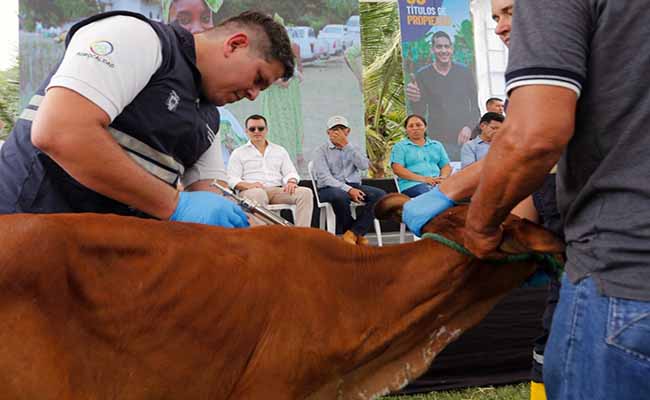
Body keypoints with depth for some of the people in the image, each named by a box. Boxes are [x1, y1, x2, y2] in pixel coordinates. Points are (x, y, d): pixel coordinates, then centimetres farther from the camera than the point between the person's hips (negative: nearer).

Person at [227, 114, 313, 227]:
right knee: (258, 193, -40)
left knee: (305, 192, -24)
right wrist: (249, 185, -17)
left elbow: (290, 172, 19)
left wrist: (291, 181, -7)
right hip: (250, 191, -3)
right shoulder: (238, 153, 15)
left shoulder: (280, 150, 24)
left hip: (277, 190, 3)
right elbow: (232, 180, 5)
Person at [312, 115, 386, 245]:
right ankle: (358, 234, -17)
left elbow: (365, 165, -3)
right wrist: (348, 189, -22)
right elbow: (324, 177, -10)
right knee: (340, 195, -40)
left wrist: (346, 145, -9)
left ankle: (352, 234, -22)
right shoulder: (321, 151, 5)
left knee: (380, 194, -22)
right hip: (329, 189, -4)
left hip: (354, 186, 4)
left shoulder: (353, 149, 18)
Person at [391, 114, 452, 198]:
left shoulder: (437, 145, 26)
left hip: (437, 183, 4)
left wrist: (442, 177, -4)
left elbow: (446, 166, 22)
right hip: (412, 184, -4)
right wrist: (423, 179, -13)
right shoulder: (399, 146, 13)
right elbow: (397, 169, -1)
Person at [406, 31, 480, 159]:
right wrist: (415, 101, -21)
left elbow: (475, 106, 10)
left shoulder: (464, 72, 5)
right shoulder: (422, 75, 2)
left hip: (466, 139, 1)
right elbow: (420, 113, 1)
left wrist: (469, 126, -8)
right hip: (439, 142, -1)